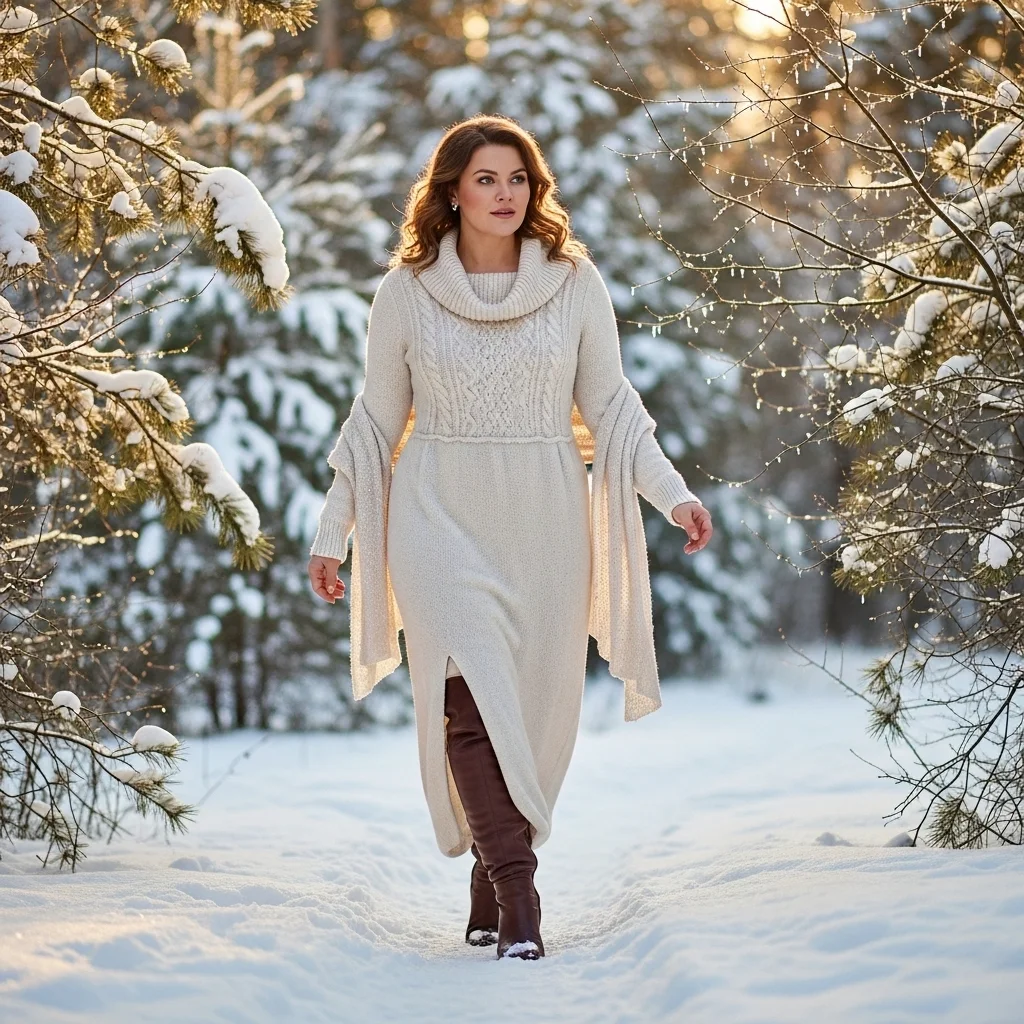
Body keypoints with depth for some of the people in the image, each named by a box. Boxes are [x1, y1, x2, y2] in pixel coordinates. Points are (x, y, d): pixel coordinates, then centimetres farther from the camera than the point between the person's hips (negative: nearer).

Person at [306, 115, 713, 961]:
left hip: (544, 523, 2)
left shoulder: (575, 281, 1)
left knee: (535, 708, 5)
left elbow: (611, 405, 6)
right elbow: (376, 420, 8)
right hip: (442, 519, -1)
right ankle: (518, 901, -15)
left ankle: (493, 884, 21)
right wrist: (334, 529, 8)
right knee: (473, 700, -14)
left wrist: (672, 492, -6)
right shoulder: (407, 289, 0)